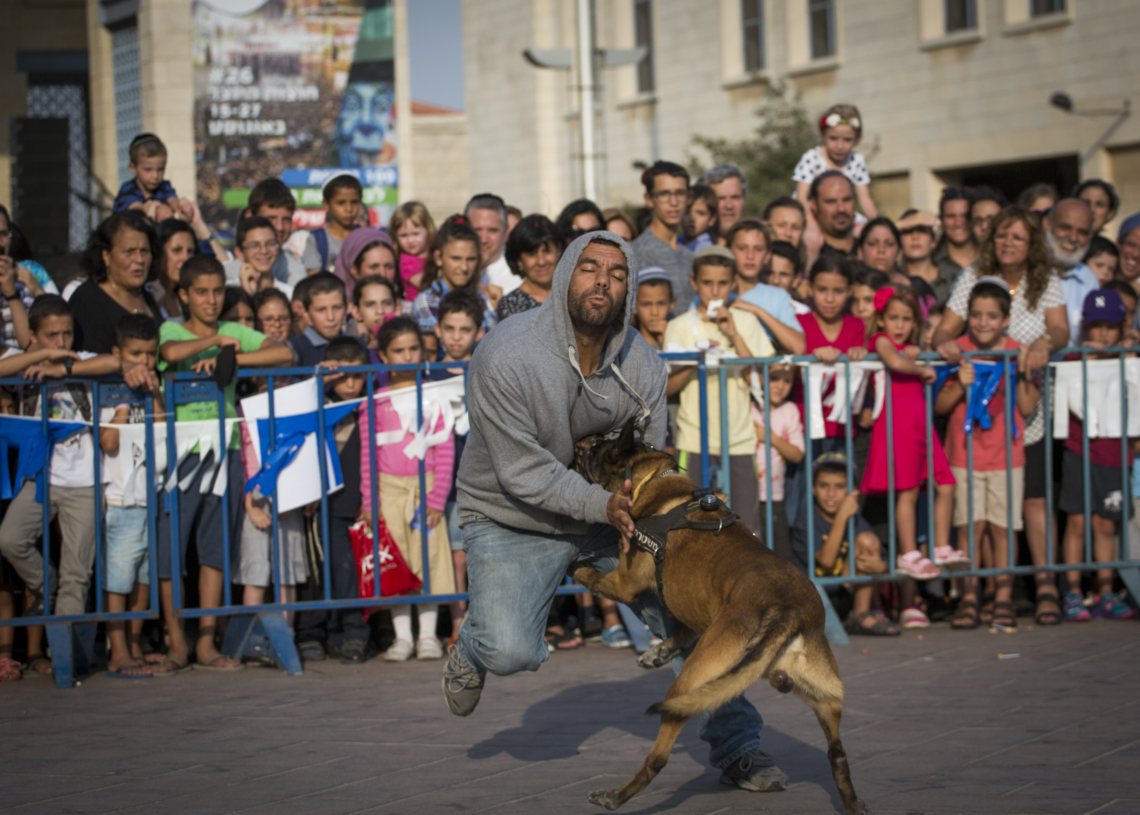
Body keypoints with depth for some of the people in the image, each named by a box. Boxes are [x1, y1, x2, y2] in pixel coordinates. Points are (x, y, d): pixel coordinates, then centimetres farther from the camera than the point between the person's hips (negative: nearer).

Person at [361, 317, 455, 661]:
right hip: (389, 489, 0)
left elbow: (445, 449, 1)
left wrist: (437, 496, -6)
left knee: (429, 559, 0)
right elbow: (367, 452, 5)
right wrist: (368, 500, -1)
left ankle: (428, 635, 7)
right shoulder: (376, 400, 4)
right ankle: (402, 636, 8)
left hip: (426, 487, 0)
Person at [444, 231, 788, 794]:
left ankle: (736, 745, 13)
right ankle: (473, 648, 18)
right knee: (513, 653, -23)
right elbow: (522, 471, -24)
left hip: (612, 513, 4)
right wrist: (603, 505, -35)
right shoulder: (506, 358, -27)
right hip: (513, 520, -4)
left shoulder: (642, 366, -12)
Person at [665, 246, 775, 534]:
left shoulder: (746, 322, 10)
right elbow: (669, 387, 1)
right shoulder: (680, 326, 6)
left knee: (747, 526, -4)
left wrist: (734, 335, -6)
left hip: (739, 440, 1)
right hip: (695, 441, -1)